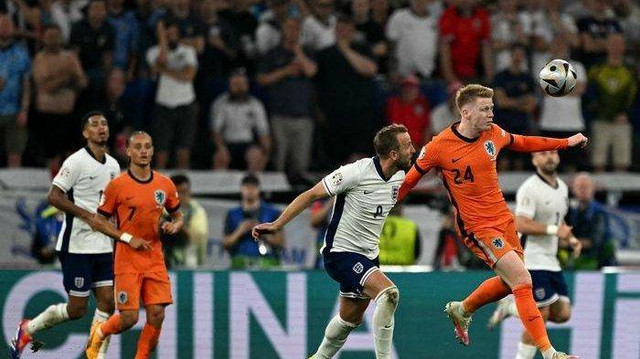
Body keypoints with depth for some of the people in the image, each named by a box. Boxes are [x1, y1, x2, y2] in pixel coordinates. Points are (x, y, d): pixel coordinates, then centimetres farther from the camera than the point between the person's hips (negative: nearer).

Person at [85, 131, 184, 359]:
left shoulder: (165, 184, 6)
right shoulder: (117, 185, -6)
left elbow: (178, 216, 19)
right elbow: (101, 222, -2)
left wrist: (173, 226, -4)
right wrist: (128, 239, -14)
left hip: (155, 259, 4)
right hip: (127, 260, -4)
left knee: (157, 315, -6)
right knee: (129, 318, -8)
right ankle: (98, 334, 24)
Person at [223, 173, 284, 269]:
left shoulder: (272, 213, 10)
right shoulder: (232, 214, 14)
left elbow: (281, 242, 6)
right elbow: (225, 244, 11)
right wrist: (239, 232, -5)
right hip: (240, 263, 1)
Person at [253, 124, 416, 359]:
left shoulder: (399, 176, 0)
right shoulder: (357, 172, -21)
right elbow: (311, 195, -13)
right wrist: (277, 224, -14)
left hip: (368, 255, 8)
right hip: (341, 252, -8)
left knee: (351, 318, 17)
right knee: (388, 292, -26)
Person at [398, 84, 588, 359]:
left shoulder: (493, 134, 0)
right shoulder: (439, 147, -16)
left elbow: (523, 143, 20)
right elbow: (409, 180, -4)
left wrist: (566, 142, 21)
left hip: (504, 220, 7)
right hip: (477, 227, -7)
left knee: (509, 282, 20)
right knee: (522, 280, -17)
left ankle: (461, 311, 46)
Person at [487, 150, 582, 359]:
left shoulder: (562, 187, 15)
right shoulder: (530, 189, -13)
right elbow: (521, 225, -22)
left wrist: (570, 240, 10)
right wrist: (554, 230, -25)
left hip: (551, 262, 8)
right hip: (532, 261, -8)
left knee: (562, 314, 3)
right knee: (540, 316, -10)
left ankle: (511, 307, 18)